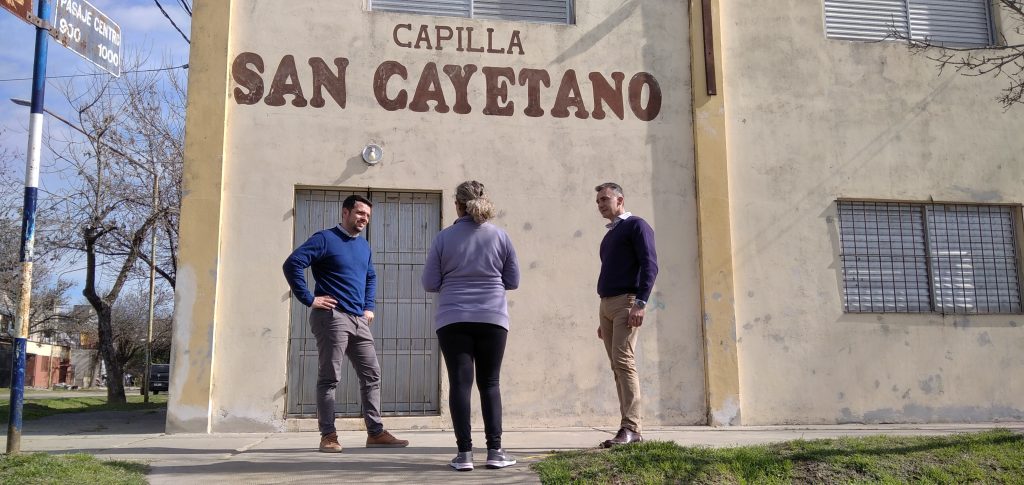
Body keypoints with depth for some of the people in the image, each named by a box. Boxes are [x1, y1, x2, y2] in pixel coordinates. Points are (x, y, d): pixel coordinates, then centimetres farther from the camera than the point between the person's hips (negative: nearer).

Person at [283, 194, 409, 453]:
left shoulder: (364, 246, 18)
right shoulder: (325, 239, -5)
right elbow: (292, 264, -15)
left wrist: (369, 306, 20)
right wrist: (308, 298, -15)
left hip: (358, 320, 8)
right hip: (332, 317, -7)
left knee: (372, 374, 5)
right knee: (329, 378, -2)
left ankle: (375, 432, 10)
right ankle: (328, 436, 5)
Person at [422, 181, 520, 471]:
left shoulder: (444, 237, -1)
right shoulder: (500, 236, 2)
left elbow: (429, 283, 1)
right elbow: (513, 281, 7)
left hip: (453, 320, -1)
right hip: (492, 319, 1)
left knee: (460, 383, 2)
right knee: (490, 383, 8)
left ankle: (464, 453, 1)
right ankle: (495, 451, 5)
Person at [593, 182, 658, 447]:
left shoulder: (636, 225, 1)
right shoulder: (609, 235, 25)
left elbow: (650, 265, -10)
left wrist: (641, 303, -21)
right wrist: (602, 319, 20)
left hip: (626, 302, -8)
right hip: (606, 305, 8)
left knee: (623, 361, -15)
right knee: (617, 366, 3)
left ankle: (631, 428, -15)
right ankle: (629, 428, 3)